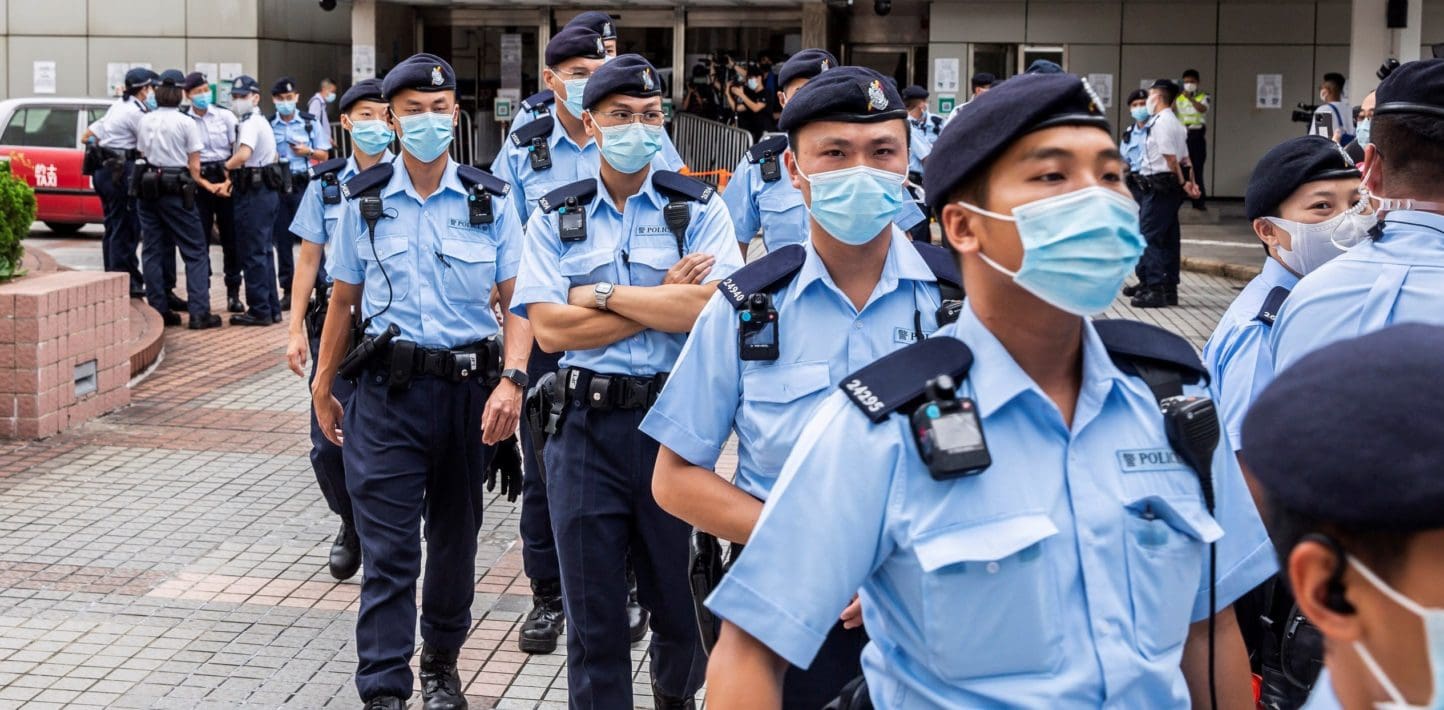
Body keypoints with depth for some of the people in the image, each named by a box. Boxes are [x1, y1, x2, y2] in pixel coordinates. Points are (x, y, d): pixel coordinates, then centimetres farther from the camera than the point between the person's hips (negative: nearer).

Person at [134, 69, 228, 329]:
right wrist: (208, 186, 9)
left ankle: (158, 310, 7)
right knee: (195, 252, 2)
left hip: (148, 188, 5)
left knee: (152, 251, 8)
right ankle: (199, 312, -4)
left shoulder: (144, 122, 7)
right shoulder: (186, 123, -7)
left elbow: (142, 154, 11)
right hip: (175, 191, -5)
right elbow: (194, 167, -6)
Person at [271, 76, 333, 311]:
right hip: (277, 185, 2)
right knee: (282, 239, 4)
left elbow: (324, 154, 11)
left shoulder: (310, 122, 7)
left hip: (304, 184, -2)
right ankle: (288, 290, 11)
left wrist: (308, 151, -7)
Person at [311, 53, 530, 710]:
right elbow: (343, 301, 11)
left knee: (456, 537, 14)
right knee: (388, 549, -4)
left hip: (470, 389, 1)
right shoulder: (364, 203, 4)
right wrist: (323, 388, 12)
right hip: (390, 390, -1)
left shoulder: (490, 201, 2)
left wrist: (511, 379, -16)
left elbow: (517, 301, -2)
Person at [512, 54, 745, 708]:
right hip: (587, 426, 1)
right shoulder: (553, 219, 6)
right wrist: (662, 300, -9)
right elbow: (550, 330, -7)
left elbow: (713, 309, -15)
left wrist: (605, 294, -10)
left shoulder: (699, 210, 2)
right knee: (593, 614, 7)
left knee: (678, 598, 13)